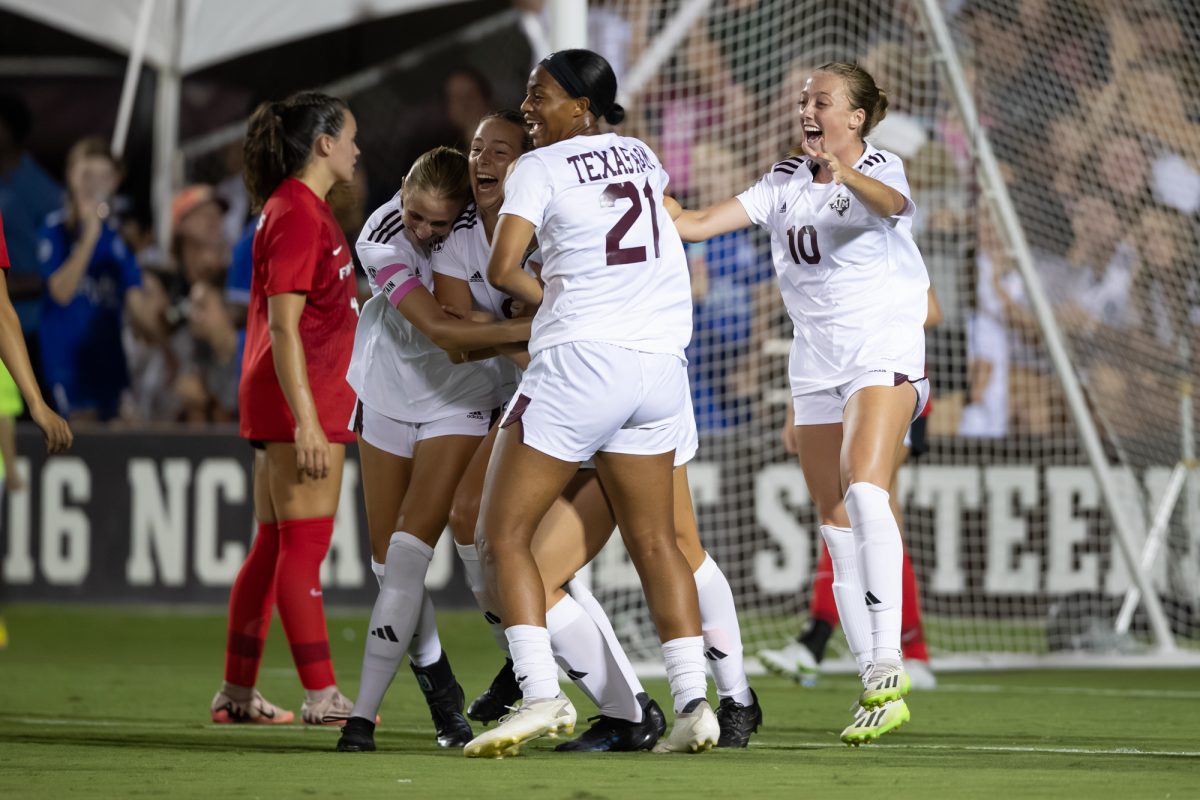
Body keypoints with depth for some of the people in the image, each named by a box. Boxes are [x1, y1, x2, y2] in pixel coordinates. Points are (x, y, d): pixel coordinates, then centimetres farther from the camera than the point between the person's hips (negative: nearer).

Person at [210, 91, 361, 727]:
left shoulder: (302, 208, 18)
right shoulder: (297, 213, -13)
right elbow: (283, 327, -19)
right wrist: (307, 421, -23)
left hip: (281, 407, 10)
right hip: (299, 404, -10)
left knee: (273, 547, 11)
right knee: (304, 547, -8)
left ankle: (237, 693, 15)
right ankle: (321, 697, -7)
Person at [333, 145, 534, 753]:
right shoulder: (380, 241, -24)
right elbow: (440, 328, -34)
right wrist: (525, 328, -43)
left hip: (457, 401, -1)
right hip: (387, 397, 1)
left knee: (409, 554, -14)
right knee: (388, 561, 4)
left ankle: (364, 716, -14)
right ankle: (436, 680, 27)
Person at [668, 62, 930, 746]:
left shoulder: (880, 168, -4)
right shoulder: (787, 183, 11)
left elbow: (890, 203, -29)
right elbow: (699, 224, 6)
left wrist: (846, 174, -48)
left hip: (885, 352, -6)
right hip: (817, 367, 6)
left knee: (864, 492, -26)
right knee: (837, 529, 2)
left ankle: (888, 663, -31)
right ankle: (878, 692, 4)